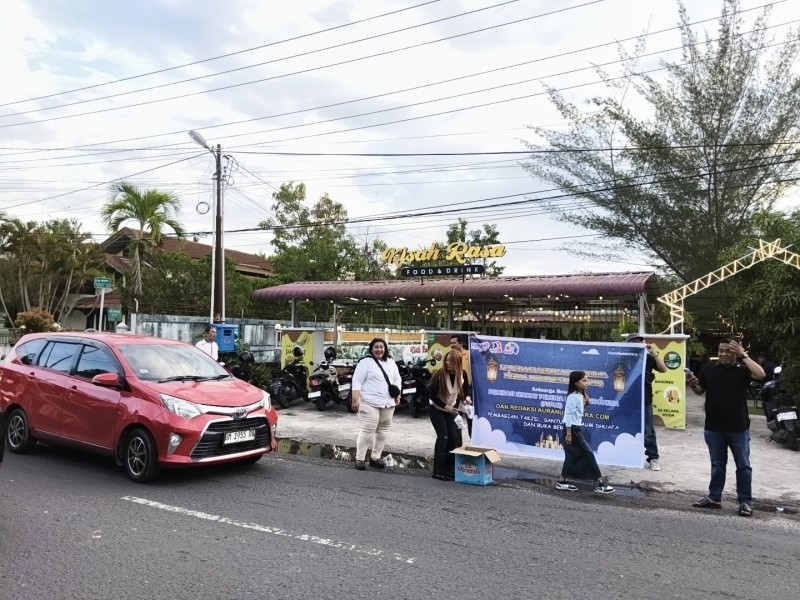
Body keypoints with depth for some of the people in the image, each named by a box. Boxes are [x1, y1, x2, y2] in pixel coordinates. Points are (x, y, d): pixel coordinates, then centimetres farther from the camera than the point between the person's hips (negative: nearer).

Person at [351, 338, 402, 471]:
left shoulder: (391, 363, 14)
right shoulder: (365, 362, -5)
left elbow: (397, 380, 22)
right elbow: (357, 382, -10)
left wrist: (397, 395, 9)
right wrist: (355, 399, -17)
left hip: (388, 404, 6)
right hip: (370, 403, -6)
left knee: (382, 431, 10)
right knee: (367, 431, -9)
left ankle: (375, 457, 21)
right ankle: (360, 459, 0)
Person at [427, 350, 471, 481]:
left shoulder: (462, 374, -10)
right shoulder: (439, 374, -23)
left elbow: (466, 389, 10)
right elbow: (431, 394, -18)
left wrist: (467, 397, -9)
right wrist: (445, 406, -21)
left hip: (451, 410, 5)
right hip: (437, 410, -4)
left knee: (454, 437, 0)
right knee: (443, 437, -13)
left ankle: (450, 469, 13)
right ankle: (438, 471, -7)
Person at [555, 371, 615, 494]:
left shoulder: (580, 395, 12)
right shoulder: (573, 396, -18)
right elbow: (568, 414, -21)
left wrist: (585, 404, 2)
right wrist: (569, 433, -22)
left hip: (576, 428, 10)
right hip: (572, 428, -10)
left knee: (572, 455, 13)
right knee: (588, 454, -6)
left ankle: (562, 482, 19)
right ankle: (599, 483, -1)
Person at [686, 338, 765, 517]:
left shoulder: (742, 369, -4)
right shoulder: (710, 369, 3)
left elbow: (760, 375, -24)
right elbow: (700, 391, 11)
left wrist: (743, 355, -22)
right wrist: (692, 383, -11)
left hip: (739, 429, -2)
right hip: (713, 428, 2)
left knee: (743, 466, 8)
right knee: (717, 465, 14)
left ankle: (745, 502, 17)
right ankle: (714, 498, 22)